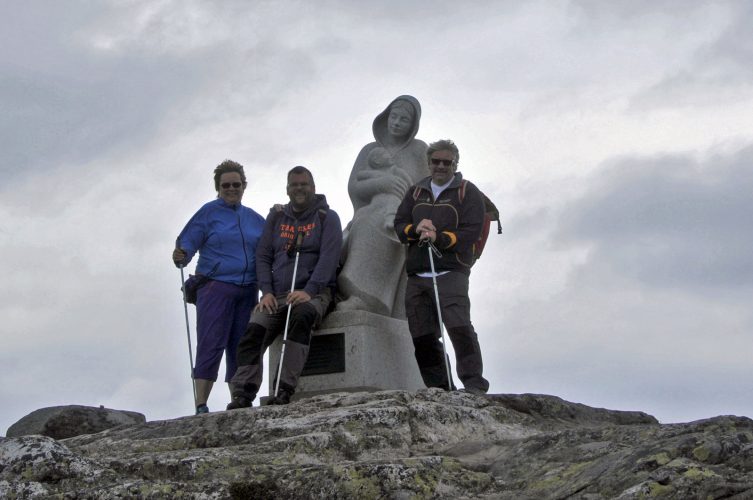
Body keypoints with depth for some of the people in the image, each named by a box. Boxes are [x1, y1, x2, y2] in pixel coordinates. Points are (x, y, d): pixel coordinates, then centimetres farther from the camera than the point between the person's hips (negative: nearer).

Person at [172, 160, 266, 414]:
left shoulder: (253, 218, 17)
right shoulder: (209, 212, 2)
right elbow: (187, 243, -5)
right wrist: (180, 256, -26)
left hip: (247, 291, 5)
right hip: (215, 288, -5)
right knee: (211, 345, -13)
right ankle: (201, 406, -16)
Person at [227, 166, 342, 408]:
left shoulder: (327, 218, 5)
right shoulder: (276, 217, 17)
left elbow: (329, 258, -7)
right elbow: (263, 256, 14)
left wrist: (309, 290, -20)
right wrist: (266, 291, -2)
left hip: (313, 292, -4)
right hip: (277, 295, 4)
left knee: (302, 315, -37)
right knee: (253, 334, -21)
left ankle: (285, 390, -40)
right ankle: (243, 395, -26)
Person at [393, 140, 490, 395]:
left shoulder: (468, 192, 7)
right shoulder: (416, 192, 22)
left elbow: (471, 231, -5)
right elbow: (398, 225, 14)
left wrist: (439, 238, -20)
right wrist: (416, 229, -9)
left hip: (451, 272, -5)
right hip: (417, 275, 5)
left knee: (459, 326, -22)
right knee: (422, 336, 2)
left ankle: (474, 385, -19)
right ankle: (439, 389, 9)